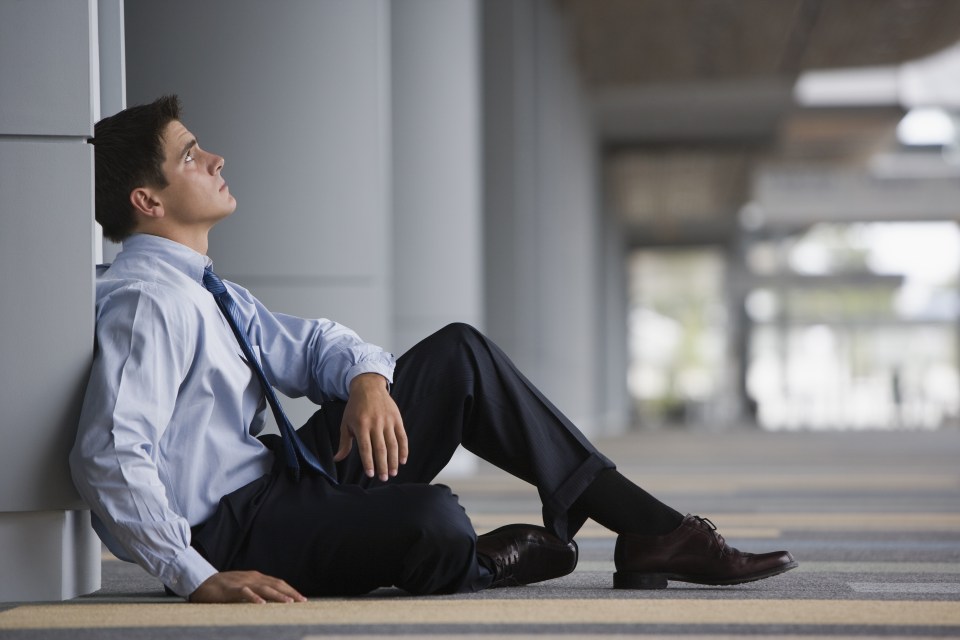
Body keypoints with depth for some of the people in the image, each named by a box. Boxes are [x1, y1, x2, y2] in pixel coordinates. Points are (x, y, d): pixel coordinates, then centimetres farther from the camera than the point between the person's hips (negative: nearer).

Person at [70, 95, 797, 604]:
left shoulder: (198, 287, 13)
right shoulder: (144, 302, -18)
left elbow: (308, 345, 17)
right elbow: (110, 457, -30)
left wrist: (366, 379, -6)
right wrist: (199, 578, -33)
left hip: (291, 481, 10)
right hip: (235, 530, -10)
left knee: (459, 352, 4)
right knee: (432, 522, -37)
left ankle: (647, 526, 0)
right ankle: (481, 564, 4)